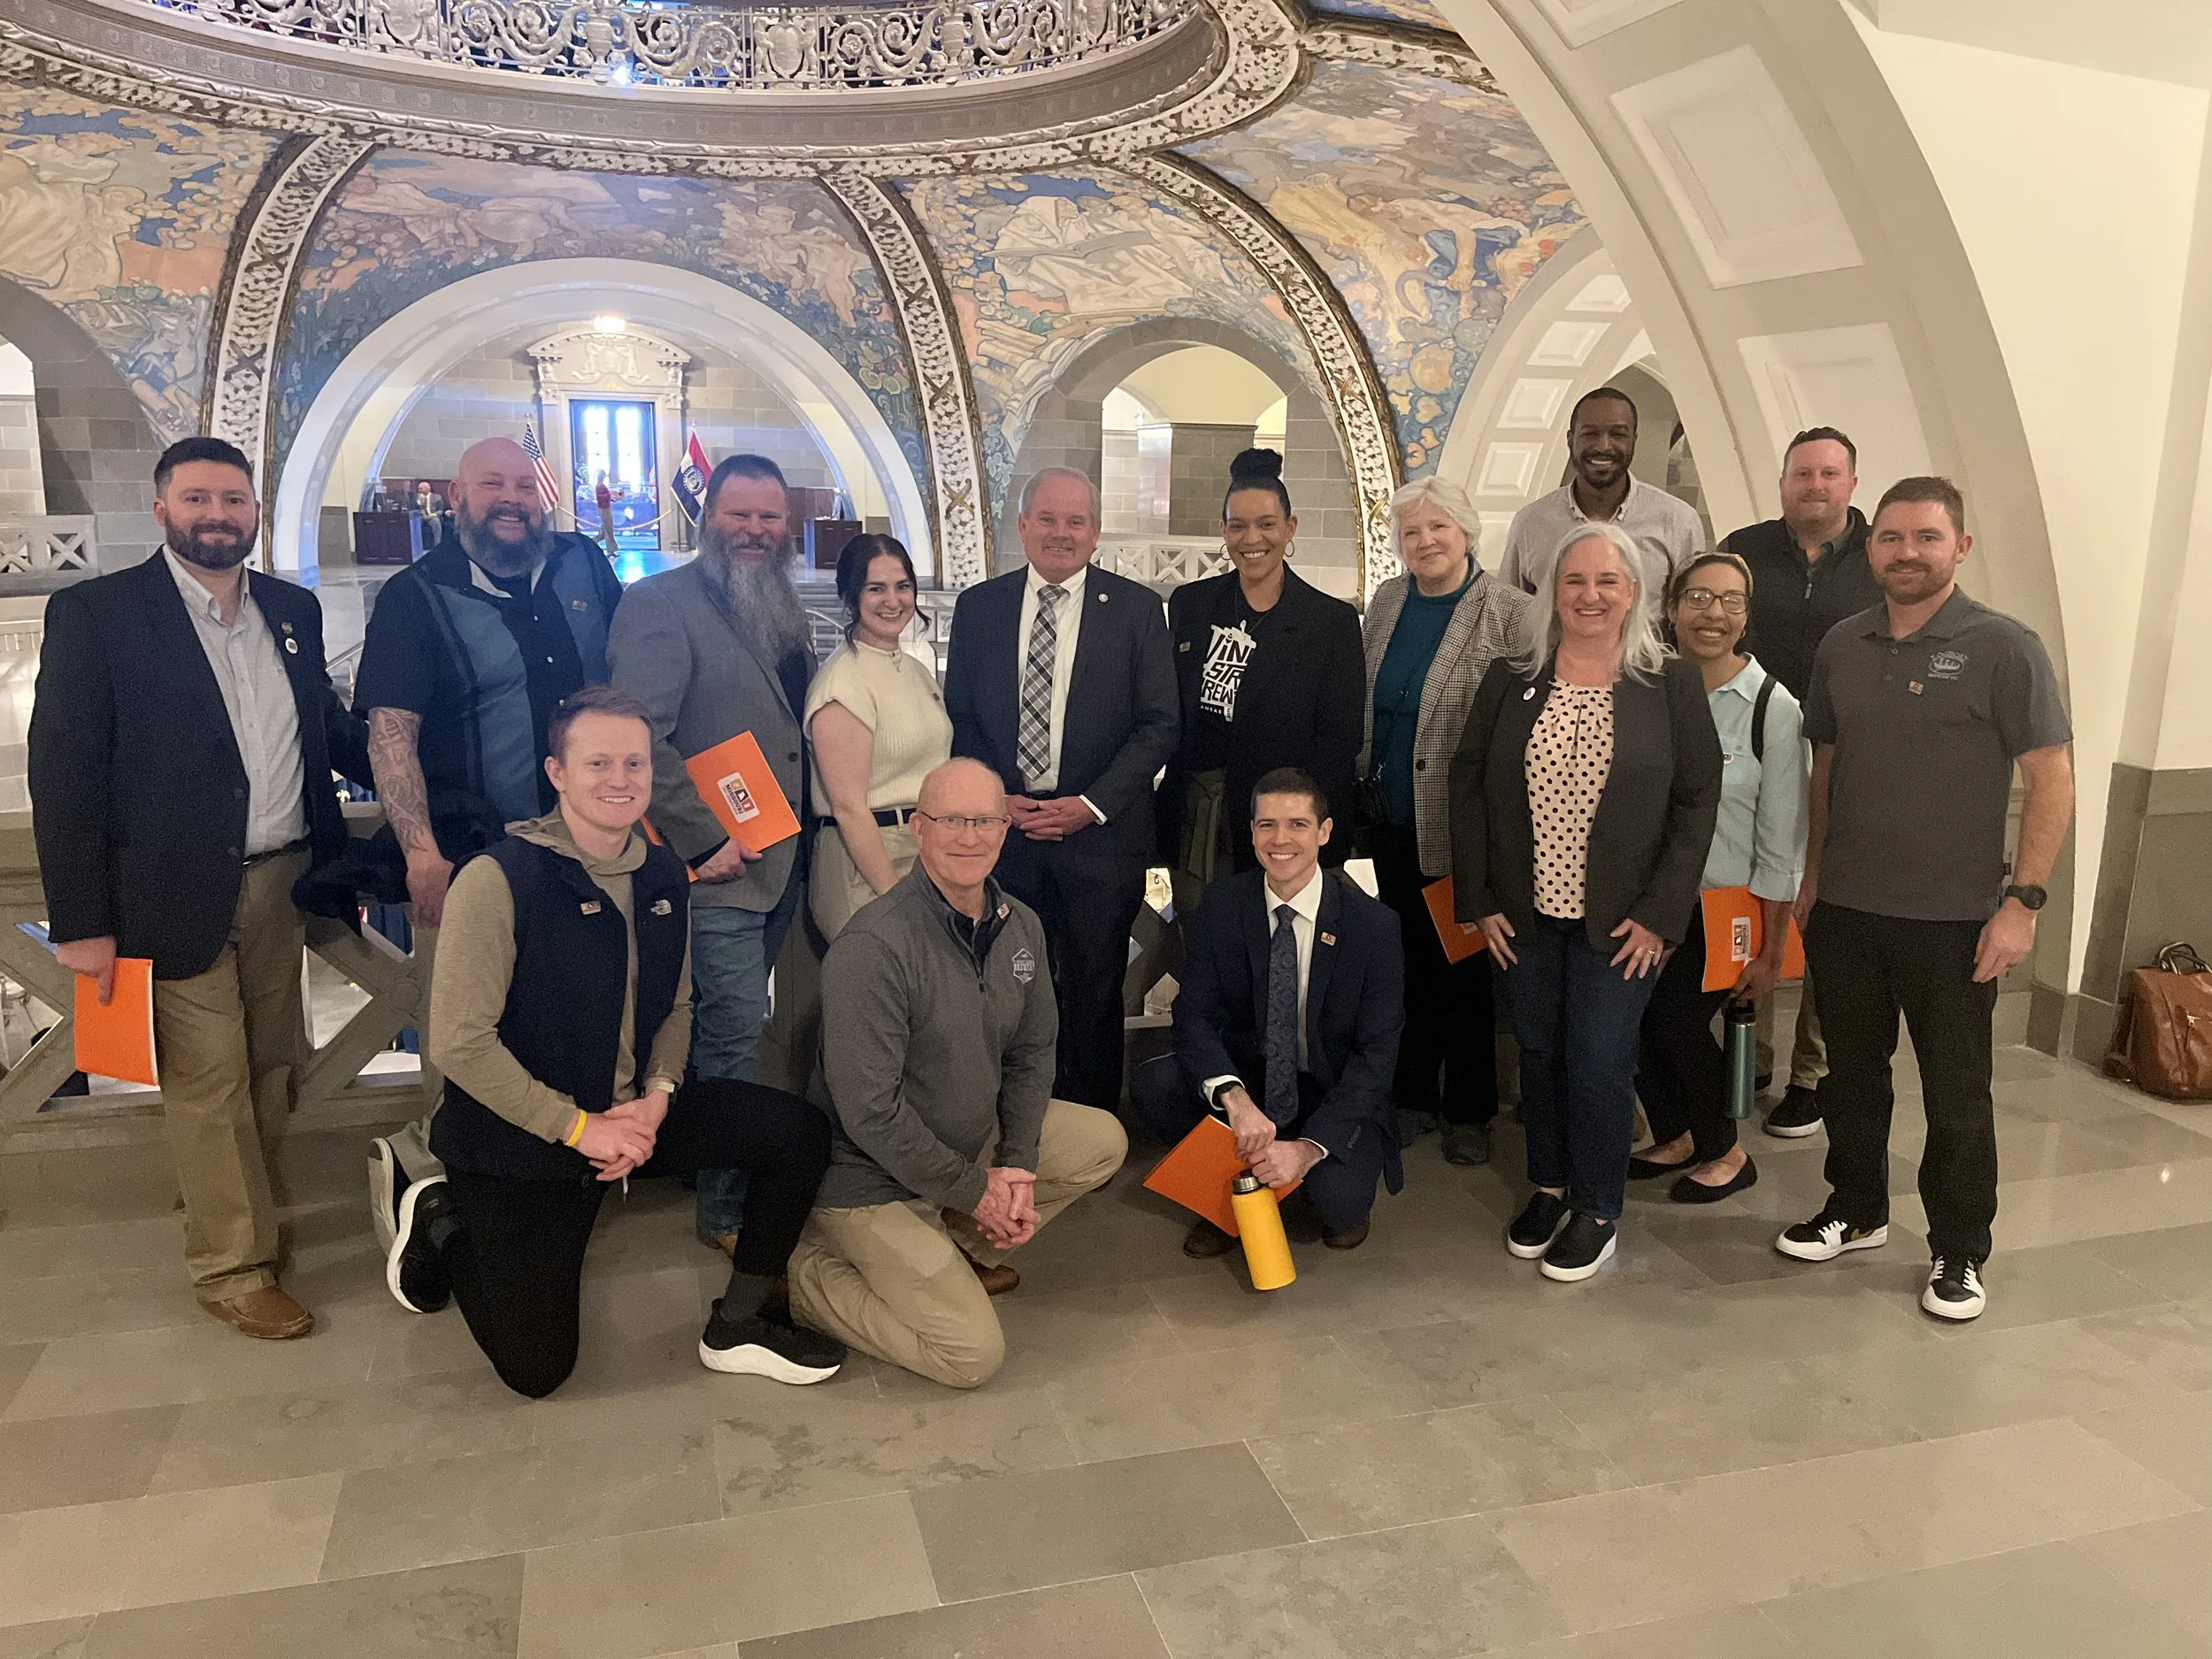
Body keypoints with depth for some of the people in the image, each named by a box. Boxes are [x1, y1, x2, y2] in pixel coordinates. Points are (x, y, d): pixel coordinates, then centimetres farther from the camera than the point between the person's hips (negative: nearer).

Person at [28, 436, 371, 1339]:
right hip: (178, 895, -5)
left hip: (283, 884, 5)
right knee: (208, 1081, 4)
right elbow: (64, 775, -9)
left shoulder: (294, 610, 8)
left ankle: (241, 1205, 37)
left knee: (271, 1069, 17)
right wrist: (81, 921, -12)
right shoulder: (95, 612, -7)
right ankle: (231, 1265, 19)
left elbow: (330, 725, 19)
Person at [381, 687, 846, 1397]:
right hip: (516, 1142, -6)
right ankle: (444, 1225, 25)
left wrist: (656, 1098, -8)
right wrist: (576, 1127, -19)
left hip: (630, 1114, 6)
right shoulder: (498, 878, -20)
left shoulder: (664, 874, 1)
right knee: (537, 1370, -3)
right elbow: (458, 1042, -21)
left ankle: (741, 1325, 7)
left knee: (799, 1130, -10)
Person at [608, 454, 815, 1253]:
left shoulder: (785, 610, 16)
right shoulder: (660, 603, -9)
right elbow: (639, 736, -19)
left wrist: (801, 832, 10)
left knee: (733, 1029, 17)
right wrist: (708, 838, -20)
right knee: (733, 1035, -3)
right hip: (717, 867, -7)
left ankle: (733, 1180, 31)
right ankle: (730, 1210, 12)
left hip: (781, 862, 7)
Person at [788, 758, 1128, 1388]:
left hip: (975, 1138, 8)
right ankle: (808, 1272, 6)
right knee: (975, 1355, -12)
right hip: (873, 1178, -8)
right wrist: (975, 1191, -18)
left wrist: (1017, 1165, -7)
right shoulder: (873, 947, -27)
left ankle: (957, 1249, 13)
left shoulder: (1021, 926, -2)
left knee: (1102, 1140, 6)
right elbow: (871, 1112, -26)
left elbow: (1031, 1053, 7)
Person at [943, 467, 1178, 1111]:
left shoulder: (1136, 607, 1)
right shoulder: (978, 606, 7)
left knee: (1094, 991, 8)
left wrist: (1092, 805, -11)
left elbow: (1160, 722, -2)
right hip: (1003, 831, 2)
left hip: (1100, 832, -1)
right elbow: (959, 716, 10)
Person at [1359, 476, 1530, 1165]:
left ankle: (1468, 1111, 20)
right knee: (1407, 960, 14)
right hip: (1391, 820, 5)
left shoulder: (1509, 612, -10)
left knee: (1462, 966, 5)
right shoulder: (1386, 602, 8)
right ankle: (1412, 1094, 29)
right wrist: (1363, 782, 13)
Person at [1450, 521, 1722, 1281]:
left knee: (1598, 1062, 1)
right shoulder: (1509, 679, 2)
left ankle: (1597, 1210, 20)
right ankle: (1548, 1187, 31)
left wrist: (1659, 914, -9)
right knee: (1538, 1053, 12)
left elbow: (1697, 802, -4)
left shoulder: (1673, 684, -3)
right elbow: (1468, 785, 3)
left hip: (1619, 922, -2)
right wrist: (1478, 900, -1)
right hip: (1523, 915, 3)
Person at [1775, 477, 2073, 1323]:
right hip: (1844, 908, 4)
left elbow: (2052, 781, -9)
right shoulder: (1842, 645, 6)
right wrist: (1812, 876, 12)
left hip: (1955, 919, -4)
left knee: (1957, 1094, 8)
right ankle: (1855, 1210, 35)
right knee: (1850, 1072, 16)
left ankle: (1959, 1252, 24)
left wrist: (2022, 901, -15)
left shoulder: (2003, 647, -8)